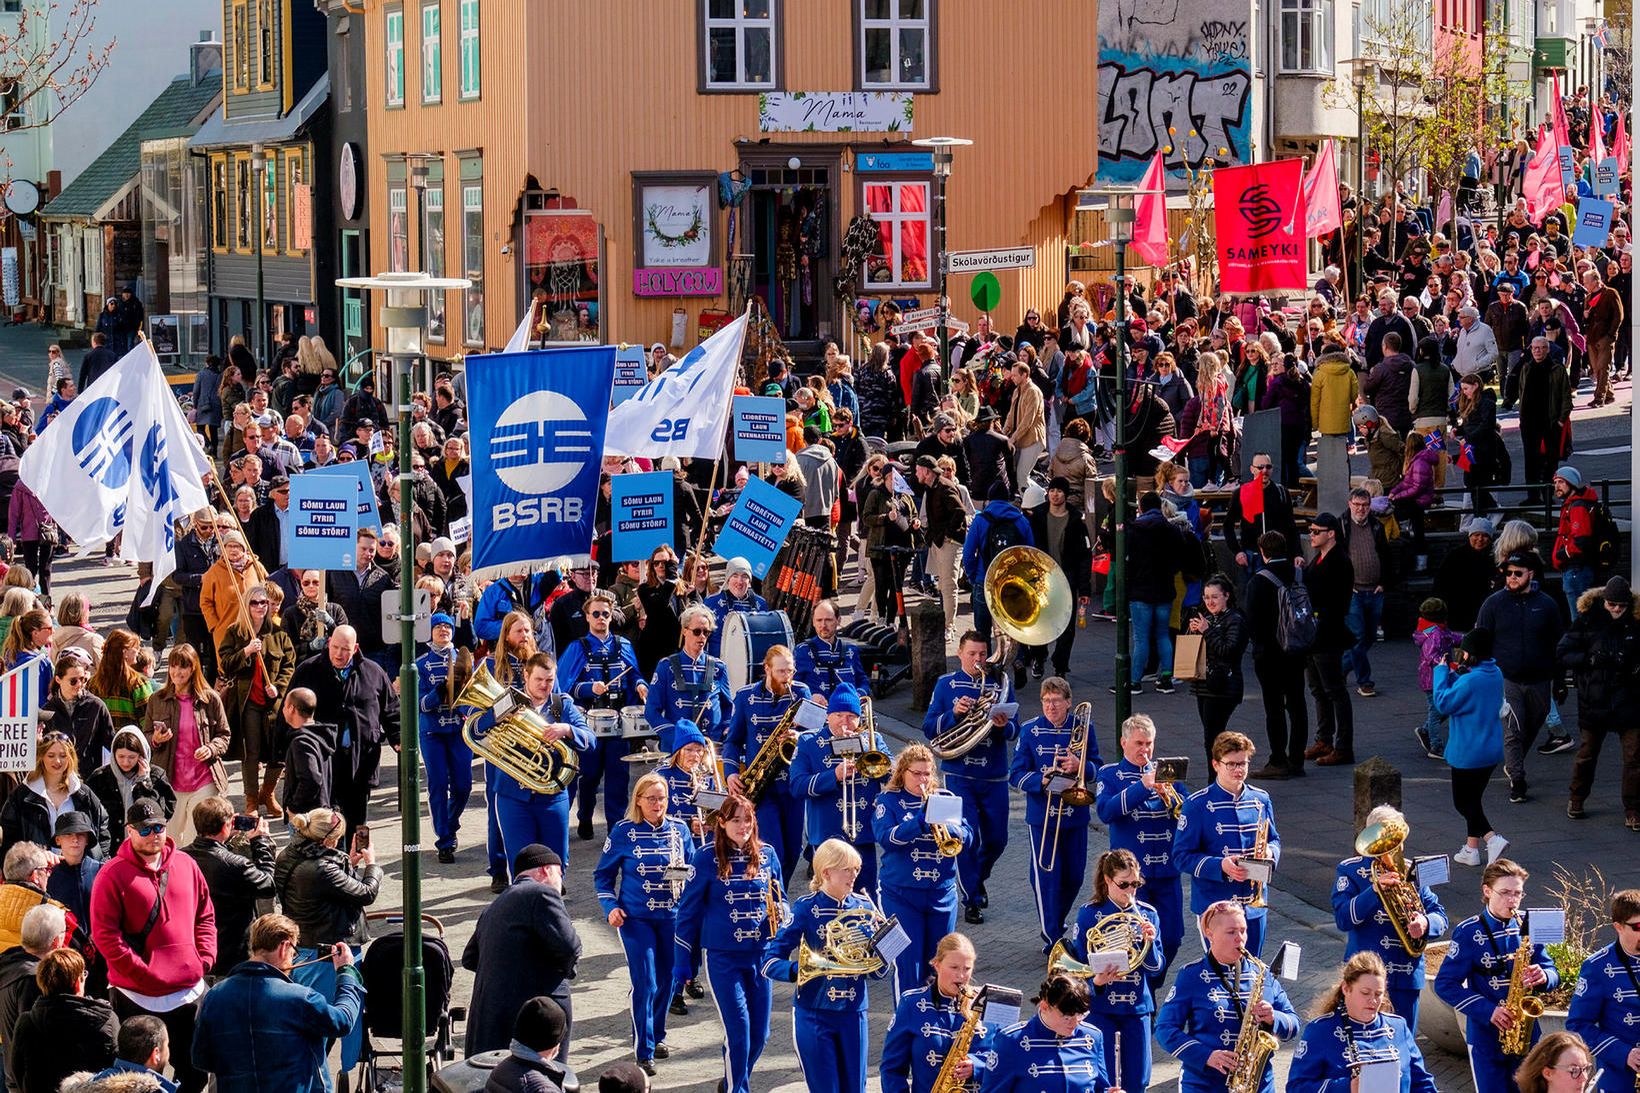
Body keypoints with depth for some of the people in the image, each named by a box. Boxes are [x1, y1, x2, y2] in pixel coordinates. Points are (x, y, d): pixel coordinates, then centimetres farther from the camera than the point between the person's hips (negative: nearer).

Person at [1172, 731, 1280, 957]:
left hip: (1254, 904, 5)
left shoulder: (1261, 800, 7)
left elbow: (1274, 840, 18)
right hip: (1214, 904, -5)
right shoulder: (1198, 804, -8)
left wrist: (1269, 853, -7)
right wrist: (1220, 866, -22)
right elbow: (1181, 857, -8)